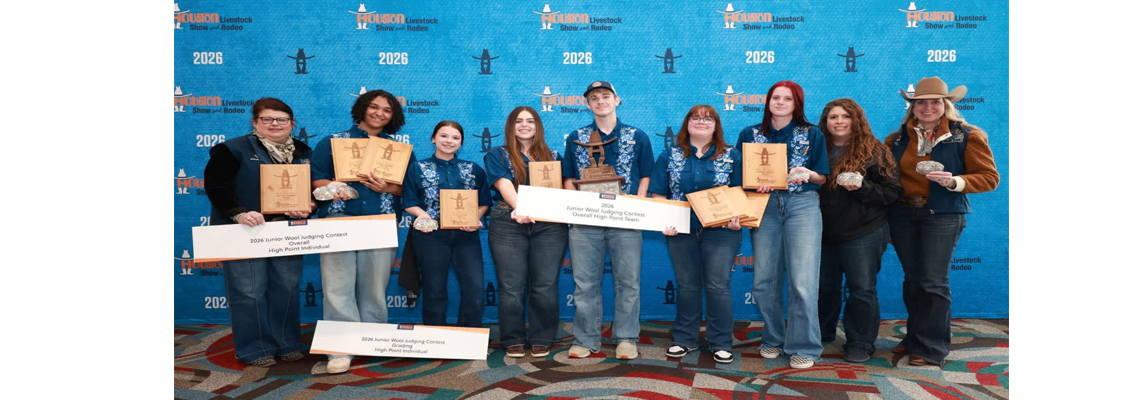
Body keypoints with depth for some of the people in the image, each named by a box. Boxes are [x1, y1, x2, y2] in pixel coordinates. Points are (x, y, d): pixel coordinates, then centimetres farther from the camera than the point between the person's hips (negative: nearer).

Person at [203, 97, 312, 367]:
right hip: (244, 233, -4)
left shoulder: (304, 153, 12)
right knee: (249, 291, -1)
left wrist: (309, 207, -6)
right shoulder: (233, 149, -2)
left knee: (287, 288, 9)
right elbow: (216, 185, -9)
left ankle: (287, 344, 22)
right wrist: (238, 213, -21)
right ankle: (254, 349, 11)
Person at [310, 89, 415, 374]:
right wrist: (332, 186, -16)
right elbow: (315, 179, 6)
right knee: (338, 284, -9)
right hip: (339, 219, -1)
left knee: (375, 284, 1)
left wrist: (386, 187, -10)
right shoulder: (332, 142, 11)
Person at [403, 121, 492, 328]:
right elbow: (409, 203, 3)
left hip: (466, 234, 2)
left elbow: (484, 201, 10)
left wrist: (475, 218, -9)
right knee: (434, 289, 6)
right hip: (431, 234, -1)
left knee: (475, 287, -5)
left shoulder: (474, 169, 10)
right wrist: (423, 215, -16)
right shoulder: (418, 169, 5)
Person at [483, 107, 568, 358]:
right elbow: (504, 185, -7)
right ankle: (513, 341, 10)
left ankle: (542, 340, 11)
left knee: (545, 286, 0)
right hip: (509, 223, -1)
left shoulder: (553, 157, 18)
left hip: (549, 224, 2)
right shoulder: (497, 155, 9)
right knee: (512, 286, -2)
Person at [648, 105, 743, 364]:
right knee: (687, 285, 9)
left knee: (718, 286, -1)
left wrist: (738, 218, -14)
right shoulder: (670, 156, 7)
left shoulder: (731, 156, 4)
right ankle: (684, 339, 21)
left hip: (720, 230, -1)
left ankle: (721, 344, 10)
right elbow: (659, 195, 5)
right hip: (681, 231, 2)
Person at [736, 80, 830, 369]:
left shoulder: (812, 135, 7)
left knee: (803, 280, -8)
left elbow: (823, 178, 8)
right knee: (764, 280, 3)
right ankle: (772, 340, 21)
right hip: (764, 206, 2)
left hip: (802, 206, -2)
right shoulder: (750, 135, 10)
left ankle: (804, 347, 3)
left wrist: (807, 174, -13)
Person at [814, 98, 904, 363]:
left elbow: (892, 190, -7)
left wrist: (862, 188, -21)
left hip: (862, 234, -4)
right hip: (824, 233, 4)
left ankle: (860, 344, 16)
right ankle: (821, 334, 34)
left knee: (861, 289, 2)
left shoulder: (873, 151, -5)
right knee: (825, 286, 16)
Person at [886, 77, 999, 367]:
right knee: (912, 279, 11)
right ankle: (915, 338, 26)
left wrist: (954, 182, -20)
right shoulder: (897, 139, 7)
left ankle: (932, 348, 10)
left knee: (933, 282, -3)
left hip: (943, 216, -4)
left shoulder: (967, 136, -3)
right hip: (902, 214, 4)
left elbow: (990, 177, -4)